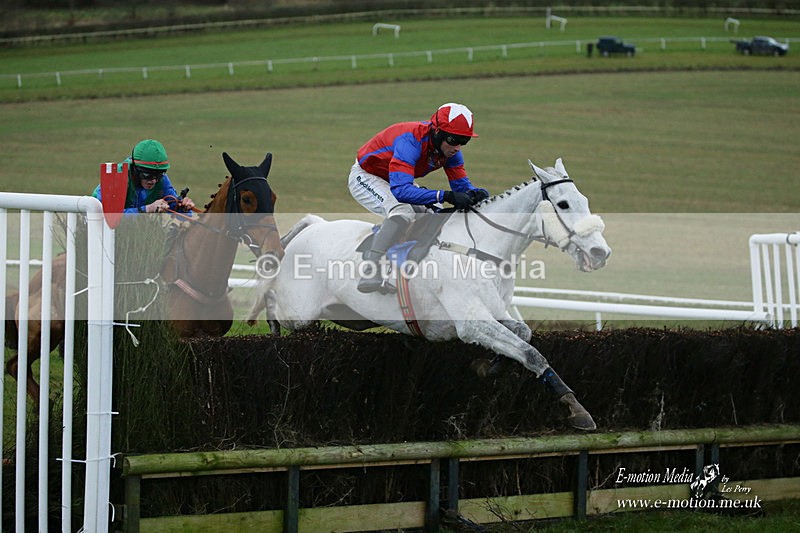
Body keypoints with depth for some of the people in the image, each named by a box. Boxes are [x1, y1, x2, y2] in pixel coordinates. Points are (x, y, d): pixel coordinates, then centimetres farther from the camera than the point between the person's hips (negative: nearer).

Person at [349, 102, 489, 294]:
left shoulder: (449, 147, -13)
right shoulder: (411, 140, -37)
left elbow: (461, 184, -6)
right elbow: (400, 190, -46)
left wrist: (476, 194, -31)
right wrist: (444, 196, -53)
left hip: (395, 182, 9)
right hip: (365, 177, -9)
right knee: (403, 211, -33)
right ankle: (370, 274, -40)